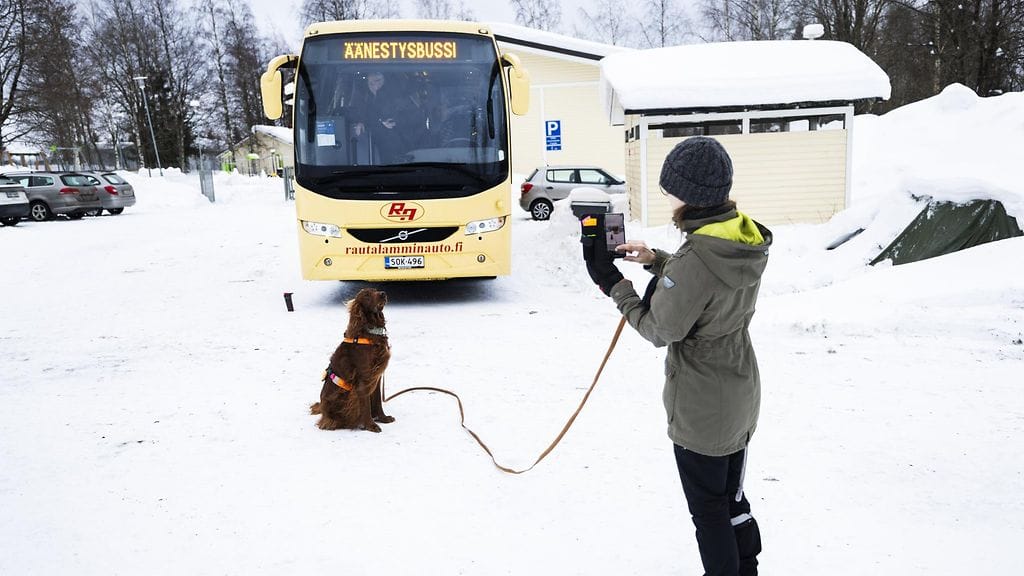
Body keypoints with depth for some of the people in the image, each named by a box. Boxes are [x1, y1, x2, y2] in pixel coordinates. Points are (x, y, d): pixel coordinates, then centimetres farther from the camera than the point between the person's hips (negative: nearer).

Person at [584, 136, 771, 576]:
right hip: (741, 393, 9)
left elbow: (660, 330, -19)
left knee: (708, 507, 12)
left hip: (701, 407, -8)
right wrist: (657, 261, 3)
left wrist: (614, 286, -10)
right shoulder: (746, 240, -4)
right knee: (732, 495, 25)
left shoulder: (696, 257, -30)